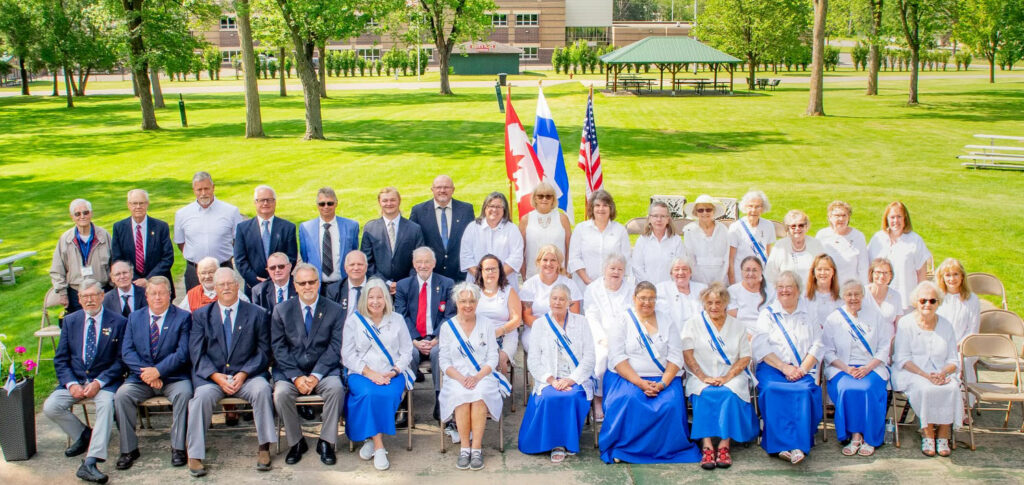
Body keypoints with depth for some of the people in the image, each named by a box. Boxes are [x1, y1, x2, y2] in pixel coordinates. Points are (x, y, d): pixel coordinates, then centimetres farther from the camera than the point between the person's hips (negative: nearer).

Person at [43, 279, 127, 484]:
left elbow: (121, 361, -5)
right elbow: (60, 359, 7)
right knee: (50, 407, -19)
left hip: (105, 380, -4)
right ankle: (83, 435, 9)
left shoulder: (118, 322, -2)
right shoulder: (70, 321, 8)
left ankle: (89, 463, -38)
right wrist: (71, 383, -11)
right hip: (75, 380, 4)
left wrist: (99, 382, -18)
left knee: (106, 403, -34)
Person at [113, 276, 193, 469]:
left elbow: (182, 353, -8)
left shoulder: (183, 317, 2)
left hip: (172, 377, -3)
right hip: (141, 377, 3)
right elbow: (127, 352, 2)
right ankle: (129, 449, -11)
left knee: (184, 393, -32)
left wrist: (158, 370, -19)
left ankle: (178, 447, -19)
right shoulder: (134, 318, 12)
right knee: (121, 395, -24)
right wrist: (146, 373, -14)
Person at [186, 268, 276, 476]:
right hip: (211, 377, 0)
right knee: (202, 395, -31)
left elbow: (263, 352, 3)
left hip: (246, 375, 0)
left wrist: (243, 374, -13)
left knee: (262, 388, -31)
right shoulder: (201, 315, 11)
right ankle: (195, 455, -23)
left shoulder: (257, 314, 9)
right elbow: (197, 354, 2)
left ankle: (264, 447, -20)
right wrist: (217, 377, -13)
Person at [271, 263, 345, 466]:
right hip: (290, 370, 1)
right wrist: (296, 377, -14)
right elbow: (278, 348, -1)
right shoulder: (282, 310, 6)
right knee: (281, 393, -29)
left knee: (336, 388, -31)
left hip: (323, 370, -1)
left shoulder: (335, 310, 3)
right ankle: (296, 442, -7)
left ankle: (326, 442, -13)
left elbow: (335, 348, -4)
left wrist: (316, 376, -17)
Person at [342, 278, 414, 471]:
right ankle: (379, 447, -26)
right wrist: (370, 374, -12)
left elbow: (406, 353, 8)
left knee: (388, 395, -33)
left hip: (393, 374, 1)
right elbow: (348, 354, 2)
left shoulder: (397, 320, 12)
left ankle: (371, 439, -18)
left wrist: (393, 373, -10)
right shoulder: (354, 320, 9)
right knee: (370, 393, -34)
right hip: (362, 374, -1)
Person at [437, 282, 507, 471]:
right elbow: (444, 361, 4)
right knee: (461, 395, -34)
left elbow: (493, 358, 5)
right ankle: (464, 447, -25)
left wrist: (478, 377, -13)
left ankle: (477, 447, -28)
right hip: (456, 378, 0)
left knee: (479, 394, -34)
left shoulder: (486, 325, 10)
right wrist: (461, 378, -14)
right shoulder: (447, 327, 9)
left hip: (483, 376, 0)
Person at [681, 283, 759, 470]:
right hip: (701, 377, -1)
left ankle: (724, 446, -33)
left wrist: (727, 377, -9)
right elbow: (687, 354, 0)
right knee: (705, 394, -33)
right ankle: (707, 446, -38)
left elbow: (745, 358, 8)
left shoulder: (737, 326, 14)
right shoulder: (693, 323, 10)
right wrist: (704, 377, -13)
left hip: (731, 376, 1)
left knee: (729, 394, -32)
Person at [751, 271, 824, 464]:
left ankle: (799, 446, -34)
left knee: (805, 390, -32)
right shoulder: (767, 314, 14)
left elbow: (817, 346, 8)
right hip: (772, 368, -1)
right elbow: (760, 347, 1)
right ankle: (783, 445, -35)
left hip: (803, 370, 1)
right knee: (772, 390, -33)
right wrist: (784, 367, -11)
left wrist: (802, 369, -10)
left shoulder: (808, 314, 18)